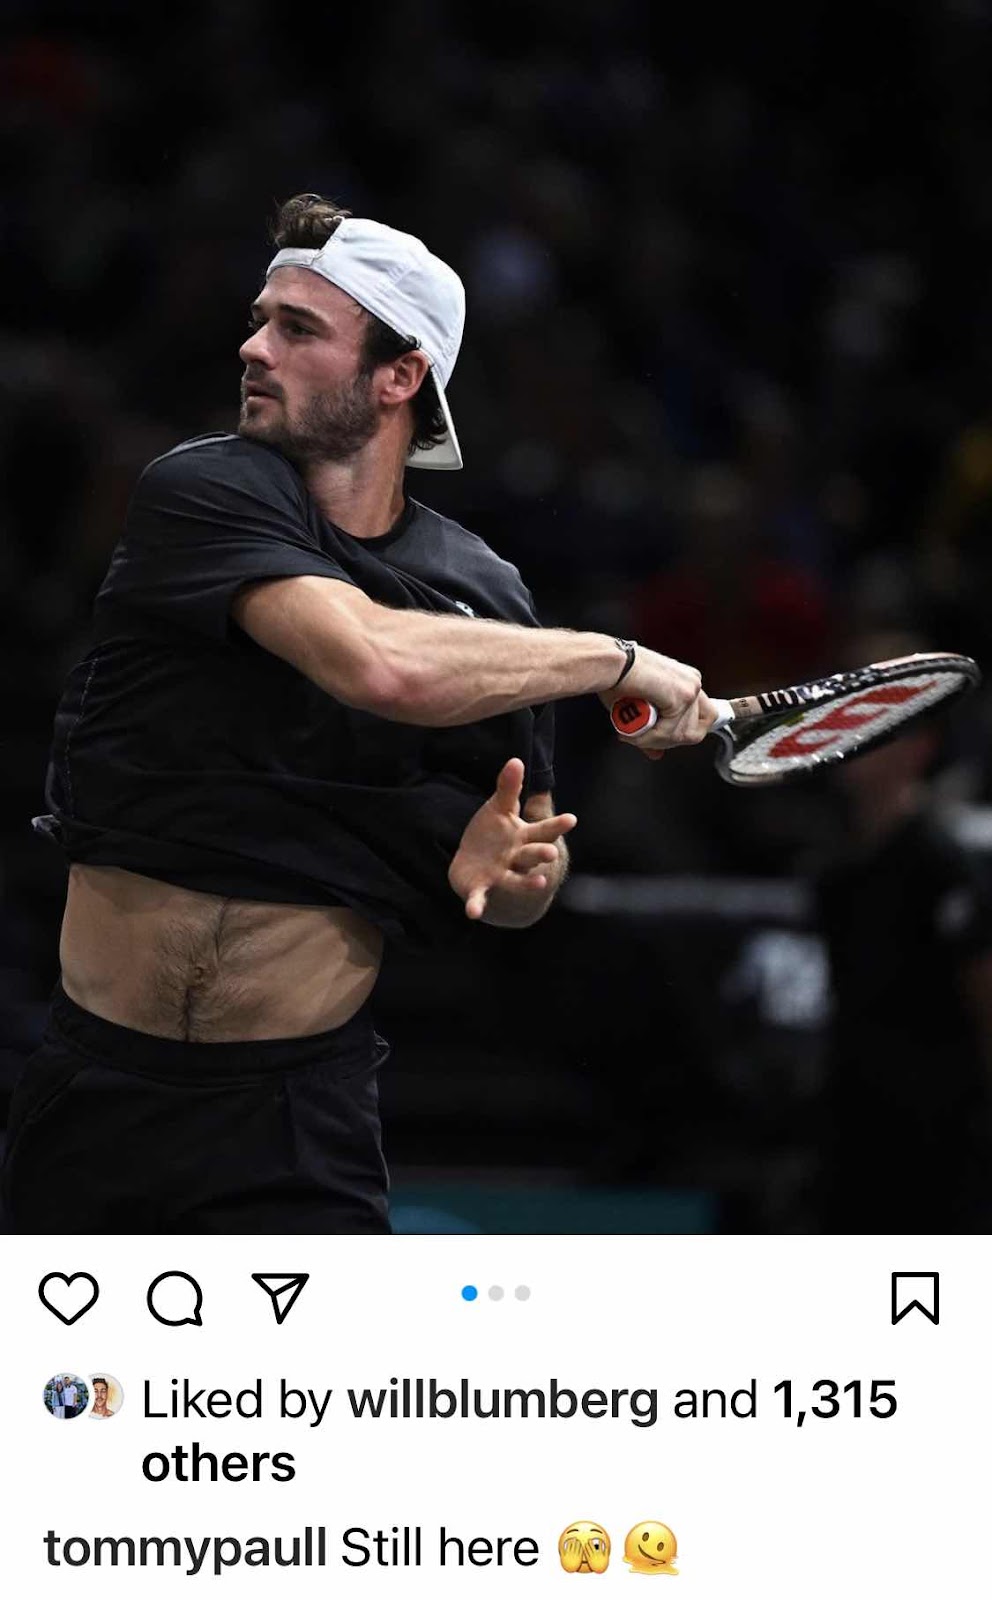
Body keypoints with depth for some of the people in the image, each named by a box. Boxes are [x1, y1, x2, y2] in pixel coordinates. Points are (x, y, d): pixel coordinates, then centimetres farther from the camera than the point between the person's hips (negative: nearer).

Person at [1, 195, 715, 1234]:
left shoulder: (484, 593, 2)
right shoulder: (201, 491, -9)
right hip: (94, 1085, -1)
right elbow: (382, 663, -27)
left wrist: (510, 869, -12)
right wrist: (619, 660, -16)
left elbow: (534, 874, 12)